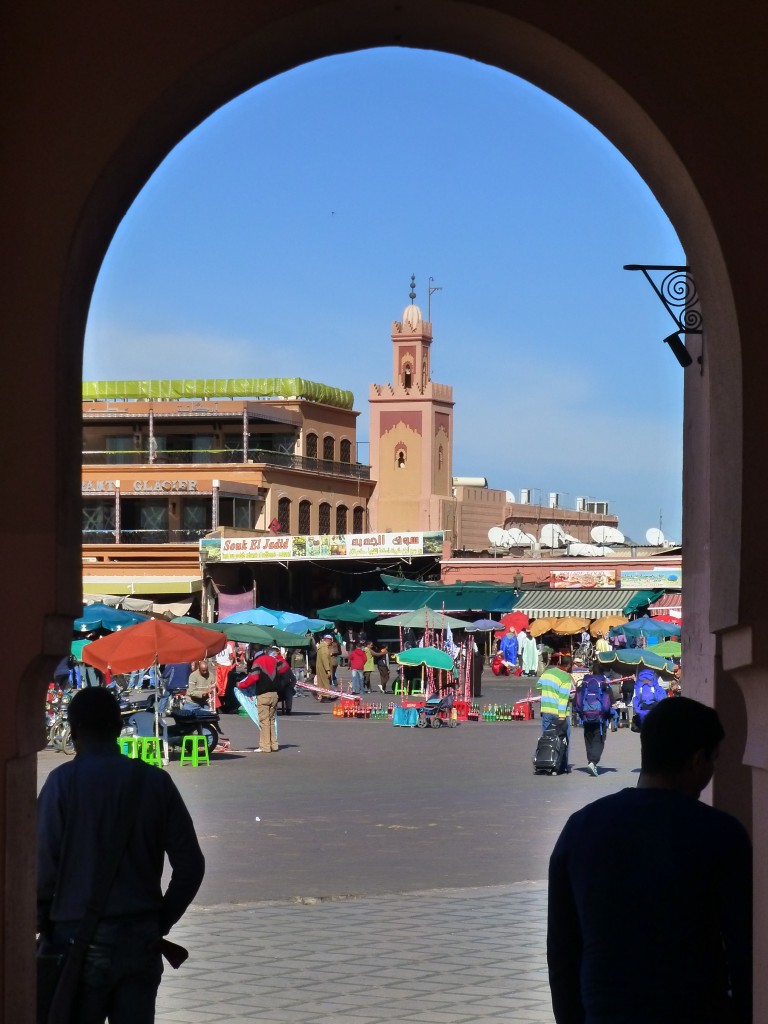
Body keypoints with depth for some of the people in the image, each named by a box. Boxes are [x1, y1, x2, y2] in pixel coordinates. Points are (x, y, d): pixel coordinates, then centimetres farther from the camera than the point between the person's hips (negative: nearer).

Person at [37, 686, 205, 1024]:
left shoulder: (63, 782, -7)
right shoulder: (155, 782, 3)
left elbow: (43, 864, -11)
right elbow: (190, 865, 2)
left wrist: (44, 924, 3)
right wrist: (160, 922, 11)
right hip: (141, 937, 3)